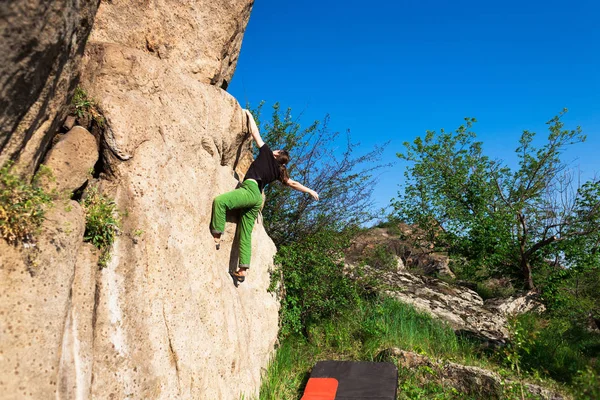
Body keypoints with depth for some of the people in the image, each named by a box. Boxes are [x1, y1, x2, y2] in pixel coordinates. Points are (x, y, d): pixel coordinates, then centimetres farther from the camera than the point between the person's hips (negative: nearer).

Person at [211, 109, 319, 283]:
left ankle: (216, 236, -25)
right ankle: (242, 270, 0)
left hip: (249, 190, -7)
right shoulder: (279, 171, 24)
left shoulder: (266, 154, 11)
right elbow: (293, 184, 30)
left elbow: (255, 133, 16)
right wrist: (310, 191, 44)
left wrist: (249, 115, 28)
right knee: (246, 234, 4)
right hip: (257, 198, 7)